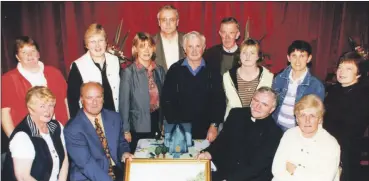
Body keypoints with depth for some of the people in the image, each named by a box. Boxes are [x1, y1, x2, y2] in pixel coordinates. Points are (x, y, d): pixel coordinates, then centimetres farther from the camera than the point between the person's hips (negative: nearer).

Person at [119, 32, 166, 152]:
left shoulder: (160, 70, 4)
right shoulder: (129, 72, -10)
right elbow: (124, 103, -8)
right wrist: (126, 130, -7)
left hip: (157, 125, 4)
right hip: (138, 128, -4)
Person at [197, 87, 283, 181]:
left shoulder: (274, 133, -7)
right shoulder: (236, 114, 5)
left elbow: (256, 167, -13)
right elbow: (221, 140, 9)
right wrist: (209, 153, -12)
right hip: (221, 170, 4)